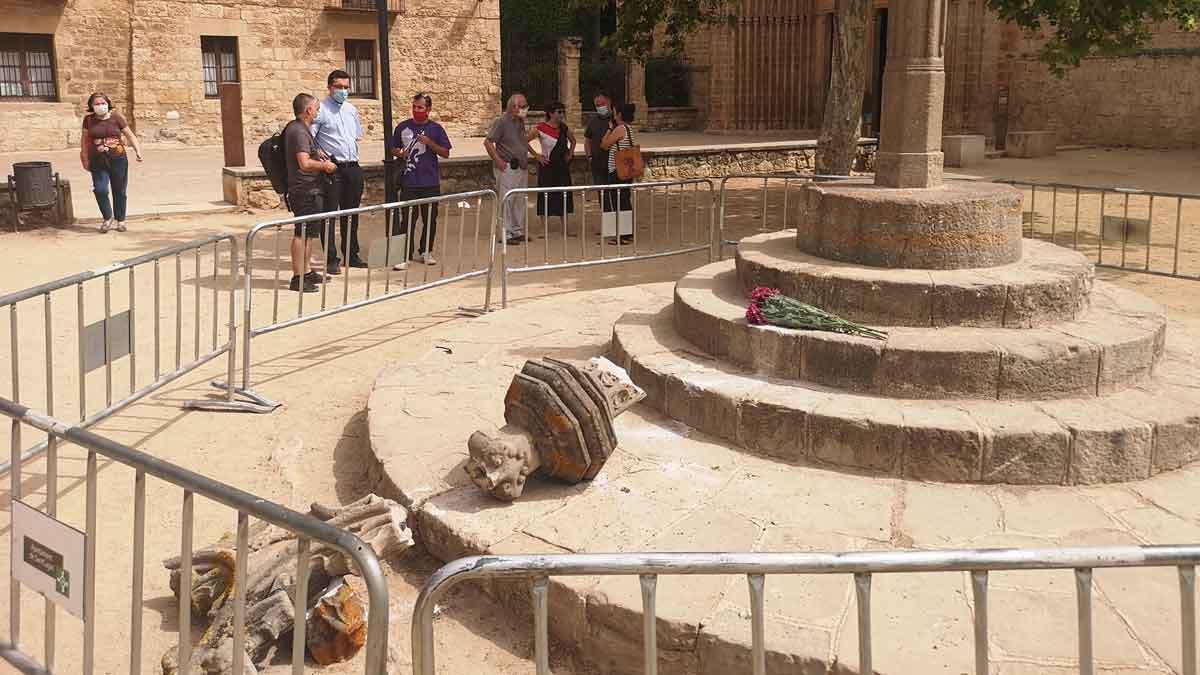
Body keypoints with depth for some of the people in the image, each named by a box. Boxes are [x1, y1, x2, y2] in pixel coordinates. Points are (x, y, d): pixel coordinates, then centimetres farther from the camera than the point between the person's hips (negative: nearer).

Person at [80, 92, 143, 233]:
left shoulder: (116, 118, 1)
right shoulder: (88, 120, 4)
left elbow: (130, 136, 3)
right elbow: (84, 140, 12)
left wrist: (138, 151, -10)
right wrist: (85, 159, 10)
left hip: (118, 160, 0)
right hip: (98, 163, 0)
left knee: (119, 192, 5)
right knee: (100, 190, -13)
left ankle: (120, 220, 22)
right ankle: (107, 218, 9)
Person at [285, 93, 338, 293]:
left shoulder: (297, 128, 15)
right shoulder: (299, 132, -17)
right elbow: (305, 163, -26)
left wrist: (318, 153, 21)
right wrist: (324, 165, -12)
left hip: (310, 191, 11)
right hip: (306, 191, -11)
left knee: (309, 232, 17)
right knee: (302, 233, -7)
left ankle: (305, 272, 26)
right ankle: (298, 278, -4)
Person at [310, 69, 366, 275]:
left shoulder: (352, 110, 15)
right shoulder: (321, 110, -6)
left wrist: (352, 156, 15)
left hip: (353, 167, 6)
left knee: (351, 214, 14)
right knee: (329, 214, -3)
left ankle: (351, 255, 24)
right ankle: (331, 260, 2)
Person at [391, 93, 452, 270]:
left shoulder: (435, 129, 5)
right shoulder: (403, 127, 6)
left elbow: (446, 153, 3)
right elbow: (394, 149, 15)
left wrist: (430, 143, -11)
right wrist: (400, 153, -8)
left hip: (430, 183, 1)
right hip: (409, 183, -1)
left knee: (430, 219, 10)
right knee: (407, 220, -6)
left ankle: (426, 252, 25)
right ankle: (405, 256, -4)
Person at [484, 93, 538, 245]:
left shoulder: (520, 122, 14)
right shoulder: (501, 122, -11)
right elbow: (488, 142, -12)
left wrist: (533, 153, 23)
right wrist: (498, 160, -16)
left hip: (522, 168, 8)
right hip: (507, 168, -8)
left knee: (520, 201, 11)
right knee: (506, 200, -6)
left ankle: (518, 231, 20)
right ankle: (505, 234, -2)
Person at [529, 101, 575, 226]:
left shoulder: (564, 128, 5)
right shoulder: (541, 129, -11)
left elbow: (573, 140, 24)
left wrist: (570, 154, 11)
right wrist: (537, 156, -10)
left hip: (562, 167, 5)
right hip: (548, 167, -5)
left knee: (564, 197, 6)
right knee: (546, 197, 0)